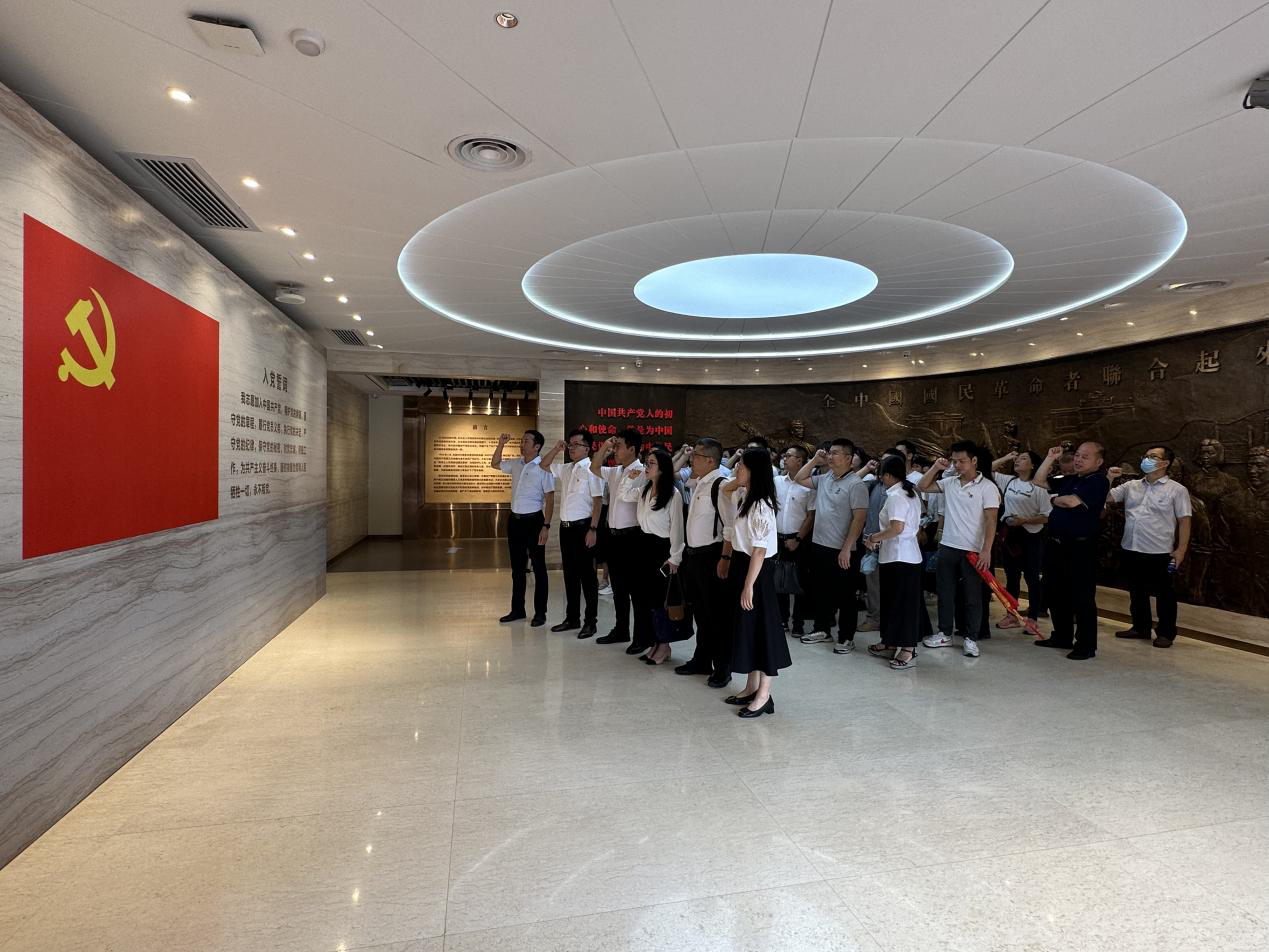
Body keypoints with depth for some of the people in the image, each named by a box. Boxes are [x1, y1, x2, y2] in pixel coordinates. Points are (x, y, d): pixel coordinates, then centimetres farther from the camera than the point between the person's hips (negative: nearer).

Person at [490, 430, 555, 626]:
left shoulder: (543, 468, -12)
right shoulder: (516, 464, 7)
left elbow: (550, 499, -13)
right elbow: (494, 464, 25)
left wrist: (546, 526, -18)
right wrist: (500, 444, 9)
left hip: (533, 520, -7)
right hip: (515, 520, 7)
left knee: (538, 568, 4)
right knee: (517, 567, 14)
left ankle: (540, 612, 13)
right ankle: (517, 609, 25)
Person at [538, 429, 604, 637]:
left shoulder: (591, 469, -12)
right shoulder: (565, 469, 11)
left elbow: (598, 501, -15)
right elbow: (544, 465, 24)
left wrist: (593, 529, -19)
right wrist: (557, 448, 9)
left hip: (583, 527, -7)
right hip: (565, 527, 7)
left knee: (586, 575, 2)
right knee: (569, 574, 14)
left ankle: (591, 621, 12)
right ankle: (572, 618, 26)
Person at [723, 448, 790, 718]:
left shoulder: (761, 506, -20)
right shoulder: (748, 500, 7)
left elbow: (759, 550, -22)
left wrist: (749, 586, -21)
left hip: (758, 573, -10)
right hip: (745, 567, 10)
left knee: (761, 628, 0)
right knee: (747, 628, 16)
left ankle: (764, 696, 12)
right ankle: (751, 688, 28)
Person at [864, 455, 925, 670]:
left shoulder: (895, 496, -16)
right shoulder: (911, 493, 13)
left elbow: (897, 528, -27)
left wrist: (875, 537, -12)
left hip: (899, 558, -10)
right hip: (907, 554, 10)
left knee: (903, 602, -4)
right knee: (892, 600, 17)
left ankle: (908, 650, 2)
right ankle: (891, 643, 26)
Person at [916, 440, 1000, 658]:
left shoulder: (987, 487, -8)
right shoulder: (949, 482, 6)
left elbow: (991, 521, -12)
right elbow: (922, 487, 8)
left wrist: (986, 550, -19)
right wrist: (936, 467, -1)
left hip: (973, 551, -5)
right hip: (947, 547, 5)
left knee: (972, 596, 5)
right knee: (945, 593, 12)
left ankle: (971, 639, 16)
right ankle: (945, 634, 24)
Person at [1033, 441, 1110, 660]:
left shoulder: (1099, 481, -9)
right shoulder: (1069, 480, 15)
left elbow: (1072, 501, -21)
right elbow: (1038, 481, 21)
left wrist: (1054, 500, 0)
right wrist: (1050, 459, 14)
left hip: (1080, 548, -8)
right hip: (1055, 545, 8)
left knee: (1082, 599, -1)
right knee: (1055, 594, 15)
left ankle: (1086, 645, 9)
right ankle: (1062, 637, 28)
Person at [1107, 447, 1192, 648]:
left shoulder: (1177, 490, -3)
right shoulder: (1131, 486, 9)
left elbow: (1184, 521, -5)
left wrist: (1181, 550, -10)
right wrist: (1109, 478, -5)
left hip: (1160, 553, -5)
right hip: (1132, 550, 5)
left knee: (1164, 594, 5)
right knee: (1137, 592, 15)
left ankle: (1166, 633, 17)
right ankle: (1140, 627, 28)